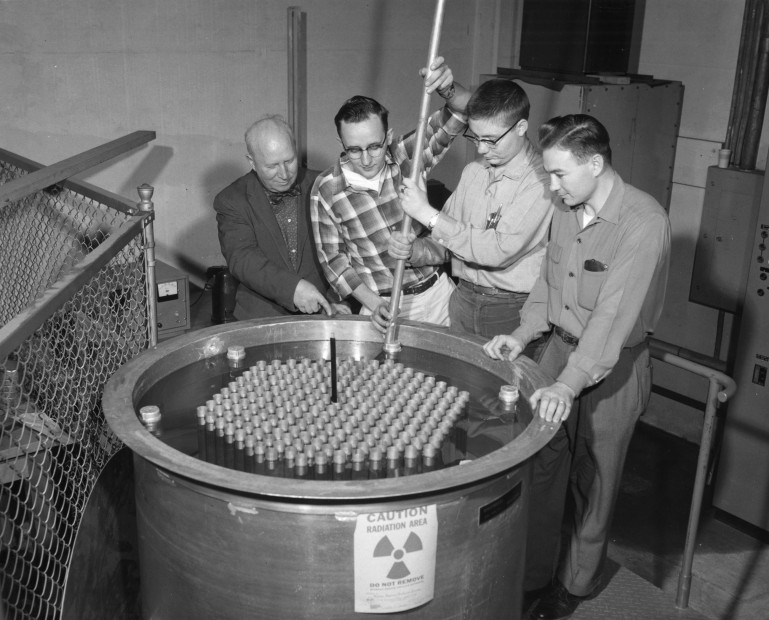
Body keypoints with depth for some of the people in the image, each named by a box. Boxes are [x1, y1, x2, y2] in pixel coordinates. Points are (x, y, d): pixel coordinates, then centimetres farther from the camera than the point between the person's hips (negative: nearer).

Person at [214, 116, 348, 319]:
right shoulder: (231, 200, -1)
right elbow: (241, 258, -14)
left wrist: (335, 300, -8)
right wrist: (291, 287, -29)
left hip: (319, 312, 2)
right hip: (261, 318, -1)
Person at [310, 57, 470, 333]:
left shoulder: (407, 156, -9)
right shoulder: (326, 190, -11)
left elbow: (461, 112, -15)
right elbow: (332, 257, -4)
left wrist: (448, 90, -39)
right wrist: (372, 303, -16)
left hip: (437, 292, 2)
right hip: (382, 303, -2)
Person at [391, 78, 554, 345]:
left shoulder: (542, 181, -16)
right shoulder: (473, 171, 8)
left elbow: (500, 250, -24)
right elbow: (444, 242, 12)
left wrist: (428, 214, -19)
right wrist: (413, 250, -11)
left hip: (513, 312, -6)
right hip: (463, 301, 6)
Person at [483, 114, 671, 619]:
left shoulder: (644, 222, -23)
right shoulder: (568, 210, 0)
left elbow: (614, 314, -30)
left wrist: (570, 383, -37)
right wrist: (523, 334, -3)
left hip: (613, 367, -6)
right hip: (560, 348, 6)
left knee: (593, 480, 10)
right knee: (542, 465, 12)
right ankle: (532, 571, 32)